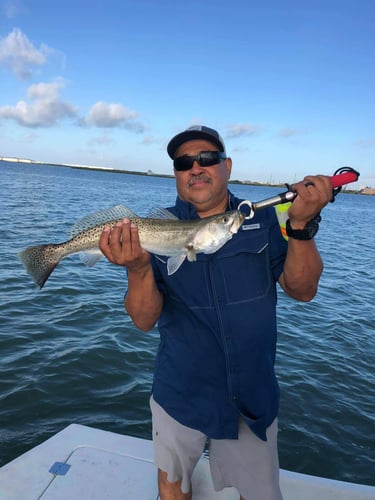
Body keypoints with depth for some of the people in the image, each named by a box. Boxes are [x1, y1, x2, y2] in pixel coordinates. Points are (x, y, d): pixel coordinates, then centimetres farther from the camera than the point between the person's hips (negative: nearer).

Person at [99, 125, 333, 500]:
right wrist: (138, 268, -34)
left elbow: (302, 290, -11)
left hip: (254, 396, 1)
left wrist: (301, 225, -26)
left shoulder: (263, 221, -6)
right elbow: (144, 320, -14)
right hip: (179, 394, 0)